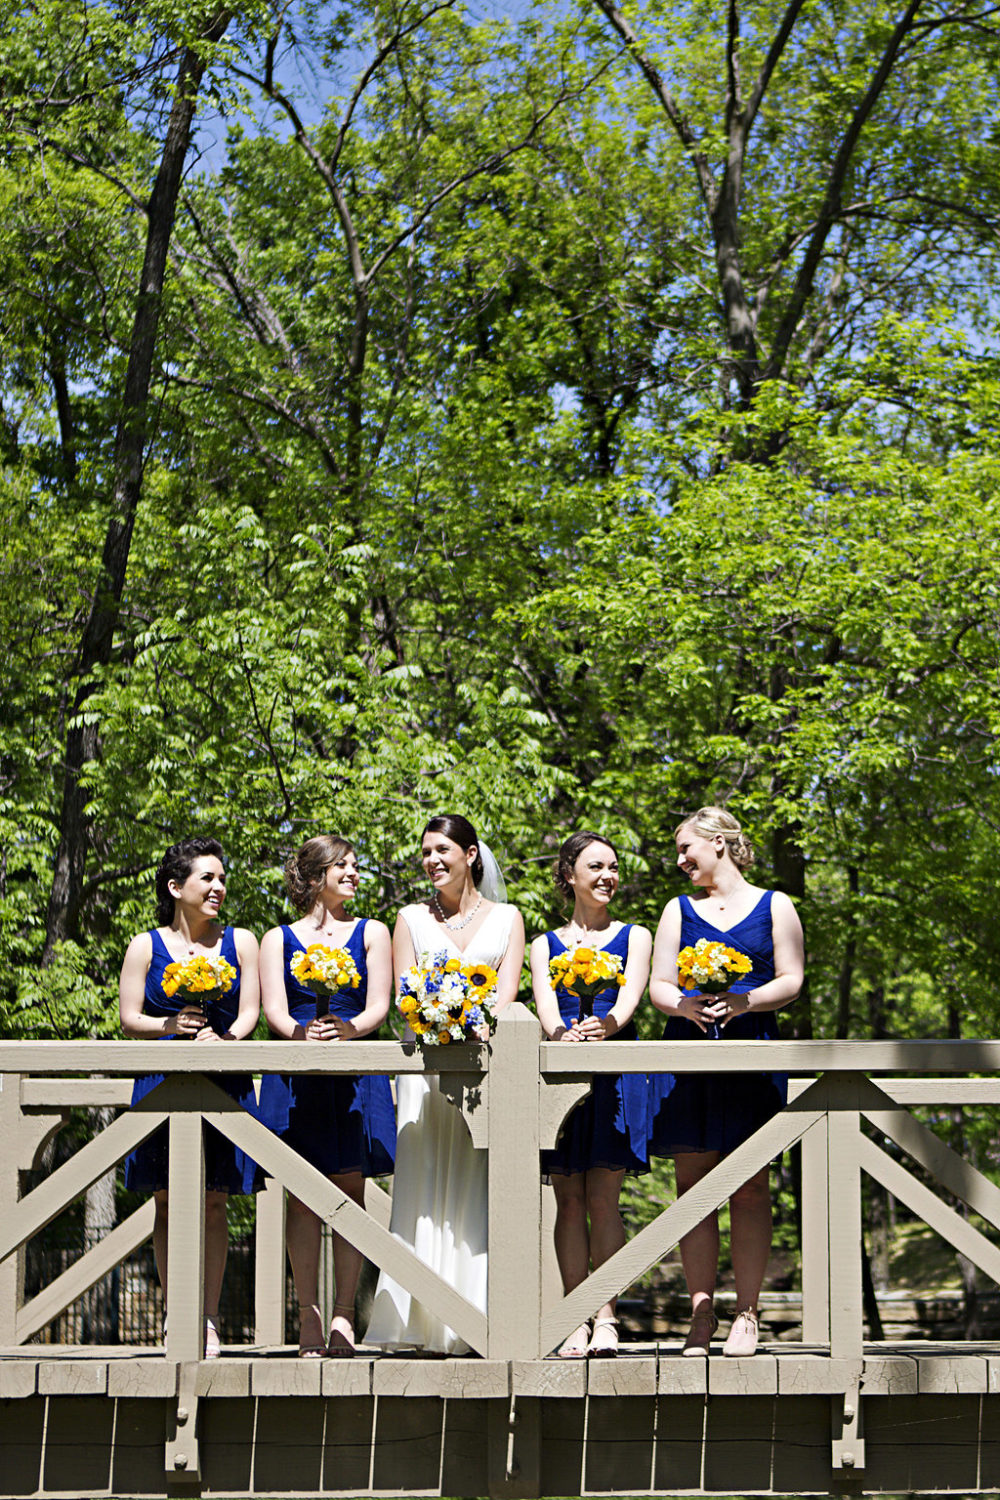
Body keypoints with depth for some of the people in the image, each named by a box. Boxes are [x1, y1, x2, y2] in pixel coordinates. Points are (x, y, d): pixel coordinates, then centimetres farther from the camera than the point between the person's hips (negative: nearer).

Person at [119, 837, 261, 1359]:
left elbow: (250, 1012, 4)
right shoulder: (146, 946, 7)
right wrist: (172, 1026, -16)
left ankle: (210, 1322, 2)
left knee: (213, 1202, -2)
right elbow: (129, 1019, 3)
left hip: (223, 1082, 1)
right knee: (168, 1202, -2)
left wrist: (222, 1038, -16)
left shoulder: (240, 941, 10)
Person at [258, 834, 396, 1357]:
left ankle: (344, 1315, -4)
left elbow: (378, 1006, 3)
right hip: (296, 1078, 0)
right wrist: (303, 1032, -21)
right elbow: (274, 1009, 1)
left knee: (350, 1186, -6)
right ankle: (308, 1317, -3)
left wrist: (345, 1029, -18)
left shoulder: (371, 933, 14)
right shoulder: (278, 939, 13)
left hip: (355, 1074, 0)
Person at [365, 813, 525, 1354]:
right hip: (426, 1063, 1)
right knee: (423, 1185, -8)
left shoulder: (506, 917, 12)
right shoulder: (412, 918, 15)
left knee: (477, 1187, -7)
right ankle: (423, 1323, -10)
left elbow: (506, 993, 0)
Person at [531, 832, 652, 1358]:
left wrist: (608, 1025, -26)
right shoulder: (546, 944, 17)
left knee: (603, 1198, -8)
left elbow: (630, 993, -3)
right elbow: (545, 1003, 0)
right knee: (569, 1199, -2)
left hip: (615, 1069, -1)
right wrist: (563, 1034, -23)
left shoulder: (633, 936, 14)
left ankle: (605, 1317, -6)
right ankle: (575, 1320, -1)